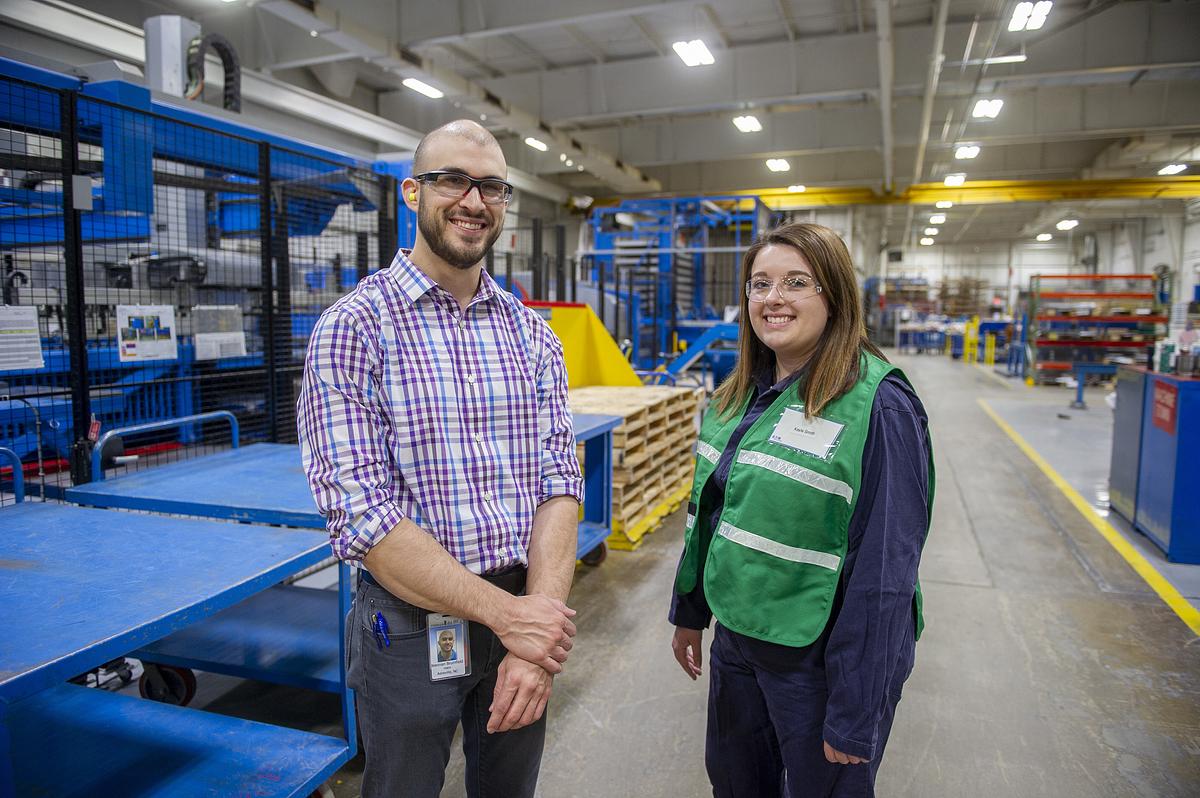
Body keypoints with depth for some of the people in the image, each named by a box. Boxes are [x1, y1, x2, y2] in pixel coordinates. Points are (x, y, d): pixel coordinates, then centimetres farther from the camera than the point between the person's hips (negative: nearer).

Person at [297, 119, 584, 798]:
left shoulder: (533, 333, 2)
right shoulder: (355, 327, -12)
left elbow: (560, 480, -4)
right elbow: (361, 514, -19)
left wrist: (539, 627, -17)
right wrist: (507, 614, -21)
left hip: (524, 612, 4)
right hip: (411, 627, -4)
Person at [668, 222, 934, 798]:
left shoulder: (878, 406, -20)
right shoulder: (738, 394, 2)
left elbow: (884, 571, -20)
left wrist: (855, 716, -17)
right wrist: (689, 611, 15)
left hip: (820, 658, -6)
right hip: (734, 637, 7)